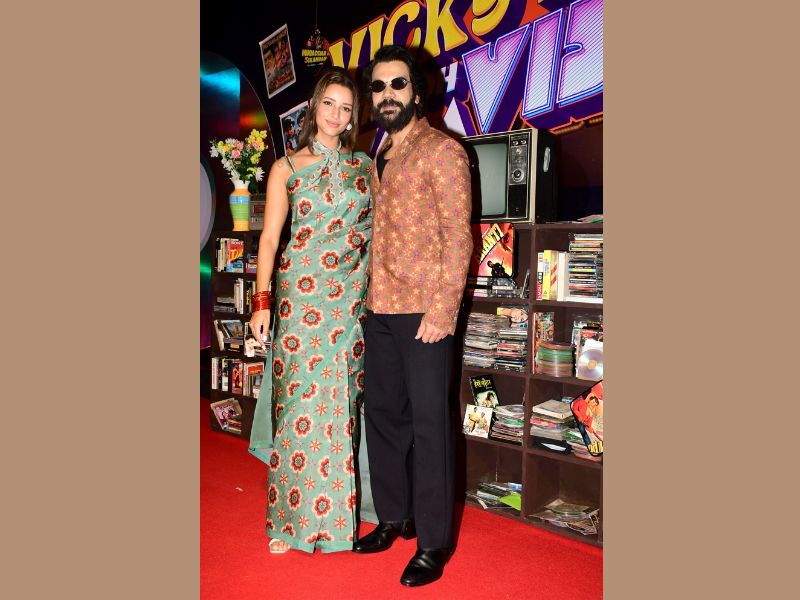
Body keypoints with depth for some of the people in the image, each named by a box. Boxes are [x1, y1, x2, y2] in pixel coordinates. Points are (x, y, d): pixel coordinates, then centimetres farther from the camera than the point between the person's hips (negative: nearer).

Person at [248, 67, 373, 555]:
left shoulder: (365, 167, 12)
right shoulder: (287, 168, 7)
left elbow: (378, 231, 13)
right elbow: (270, 237, 4)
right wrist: (262, 301, -5)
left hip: (352, 296, 2)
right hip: (300, 293, -2)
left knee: (342, 402, 4)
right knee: (300, 400, -2)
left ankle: (336, 512, 19)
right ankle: (292, 518, 13)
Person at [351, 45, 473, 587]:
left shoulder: (442, 151, -4)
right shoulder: (380, 159, 18)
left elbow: (458, 237, -11)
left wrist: (442, 311, -17)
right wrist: (368, 298, 10)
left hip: (424, 312, -7)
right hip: (380, 310, 8)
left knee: (428, 422, -2)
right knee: (383, 413, 13)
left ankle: (434, 542, 11)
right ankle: (394, 517, 29)